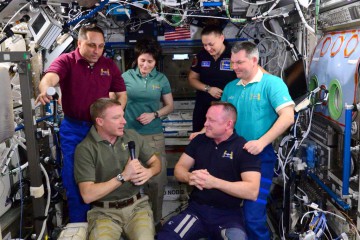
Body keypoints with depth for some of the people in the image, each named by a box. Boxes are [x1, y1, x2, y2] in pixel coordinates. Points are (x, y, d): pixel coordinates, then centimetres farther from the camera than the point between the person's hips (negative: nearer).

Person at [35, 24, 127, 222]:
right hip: (73, 129, -2)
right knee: (74, 179, 6)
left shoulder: (109, 66, 3)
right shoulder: (66, 61, -7)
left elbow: (122, 94, 10)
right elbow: (50, 77, -29)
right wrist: (44, 90, -52)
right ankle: (78, 225, 23)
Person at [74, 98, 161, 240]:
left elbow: (155, 162, 15)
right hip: (104, 212, -2)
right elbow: (87, 195, -15)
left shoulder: (132, 136, 5)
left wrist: (149, 172, -9)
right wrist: (123, 176, -17)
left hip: (137, 206, 3)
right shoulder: (85, 149, -9)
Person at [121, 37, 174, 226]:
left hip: (154, 136, 1)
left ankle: (155, 220, 22)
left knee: (157, 180, 3)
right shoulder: (126, 77, 0)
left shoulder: (161, 79, 2)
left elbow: (170, 106, 8)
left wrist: (154, 115, -9)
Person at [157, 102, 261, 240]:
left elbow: (252, 191, -16)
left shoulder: (244, 148, -7)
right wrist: (190, 177, -15)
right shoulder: (199, 140, 9)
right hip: (196, 209, 3)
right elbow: (179, 168, 9)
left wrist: (214, 182, -24)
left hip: (228, 215, -3)